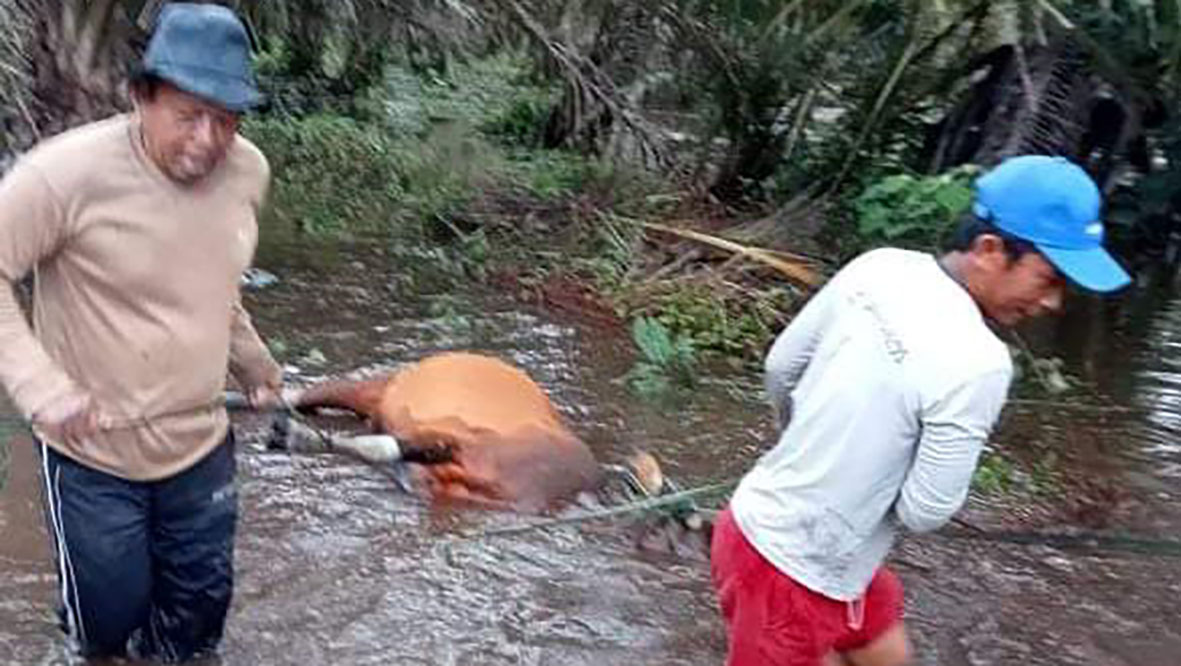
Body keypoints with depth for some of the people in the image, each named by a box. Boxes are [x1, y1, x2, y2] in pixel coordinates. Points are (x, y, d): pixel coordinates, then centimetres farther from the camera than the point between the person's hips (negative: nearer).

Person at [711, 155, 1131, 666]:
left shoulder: (879, 265, -7)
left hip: (762, 520, 8)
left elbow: (781, 366, 4)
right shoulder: (978, 364, -27)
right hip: (794, 574, -8)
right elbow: (924, 512, -19)